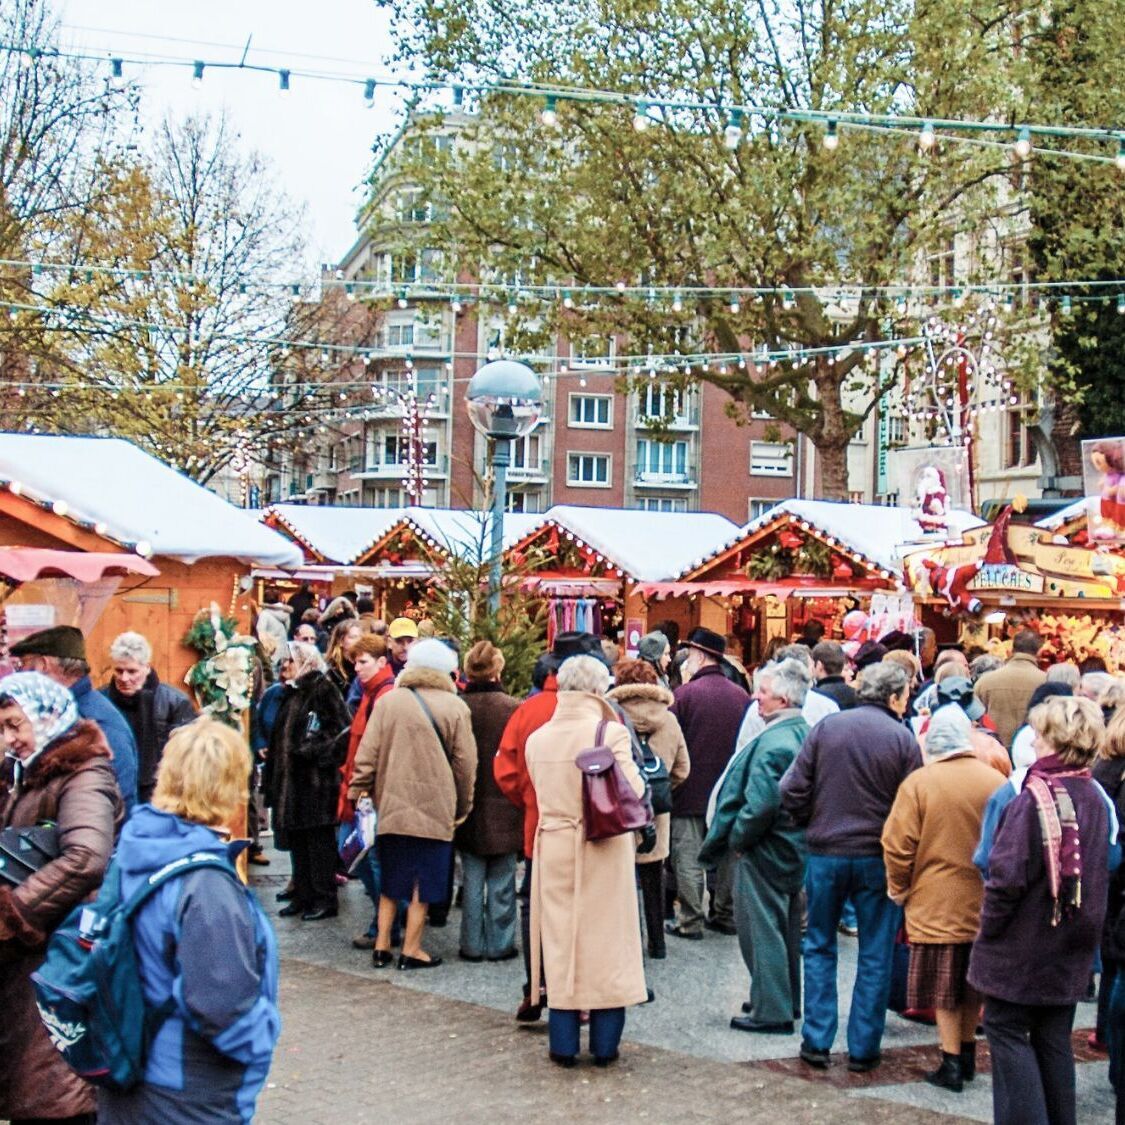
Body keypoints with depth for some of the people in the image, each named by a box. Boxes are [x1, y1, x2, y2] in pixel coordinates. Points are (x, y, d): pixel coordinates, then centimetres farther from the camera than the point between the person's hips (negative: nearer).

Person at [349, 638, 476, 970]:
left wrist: (359, 792, 10)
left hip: (390, 806, 3)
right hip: (435, 809, -3)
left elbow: (367, 754, 1)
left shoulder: (387, 701, 1)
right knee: (423, 881, 6)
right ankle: (411, 950, 8)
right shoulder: (455, 708, -5)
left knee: (390, 879, 14)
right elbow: (465, 763, -1)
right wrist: (463, 807, 9)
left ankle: (382, 946, 17)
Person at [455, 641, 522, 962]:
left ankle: (472, 945, 14)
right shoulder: (513, 708, -13)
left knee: (472, 879, 10)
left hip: (467, 806, 2)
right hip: (503, 808, -2)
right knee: (501, 881, 8)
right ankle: (500, 944, 13)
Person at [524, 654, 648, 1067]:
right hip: (605, 852, -3)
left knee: (560, 941, 11)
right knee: (605, 943, 7)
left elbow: (540, 793, 7)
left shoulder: (537, 739, 1)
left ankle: (563, 1044, 14)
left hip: (553, 850, 3)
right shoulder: (611, 733, -12)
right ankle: (604, 1044, 13)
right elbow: (634, 794, -13)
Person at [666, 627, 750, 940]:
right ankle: (726, 915, 21)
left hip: (691, 789, -5)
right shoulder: (741, 696, 0)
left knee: (688, 858, 2)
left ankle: (690, 921, 4)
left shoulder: (684, 694, -14)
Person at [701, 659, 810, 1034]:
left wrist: (736, 839, -13)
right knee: (786, 927, 19)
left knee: (761, 929, 1)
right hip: (795, 848, 10)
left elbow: (761, 803, -28)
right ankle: (787, 1001, 31)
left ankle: (771, 1011, 8)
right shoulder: (805, 733, 6)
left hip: (765, 850, -10)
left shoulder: (773, 743, -24)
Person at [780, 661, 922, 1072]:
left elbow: (792, 791, -4)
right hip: (877, 858, -2)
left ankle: (816, 1042, 14)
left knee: (819, 947, 15)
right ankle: (863, 1049, 13)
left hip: (825, 853, 2)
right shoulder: (902, 739, -8)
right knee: (875, 956, 10)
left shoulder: (826, 726, -2)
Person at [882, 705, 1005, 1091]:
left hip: (937, 904, -4)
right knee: (972, 984, 18)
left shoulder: (919, 783, -12)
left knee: (944, 989, 6)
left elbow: (898, 844, -11)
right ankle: (967, 1054, 30)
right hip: (985, 905, 4)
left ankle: (951, 1063, 8)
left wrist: (899, 888, 5)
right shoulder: (998, 783, -3)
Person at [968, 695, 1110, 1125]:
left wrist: (988, 927, -9)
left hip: (1023, 945, -7)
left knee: (1007, 1031, 5)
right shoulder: (1096, 798, 2)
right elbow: (1101, 870, 12)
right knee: (1054, 1039, 16)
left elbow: (1008, 877, -23)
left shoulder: (1034, 799, -21)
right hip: (1071, 951, 7)